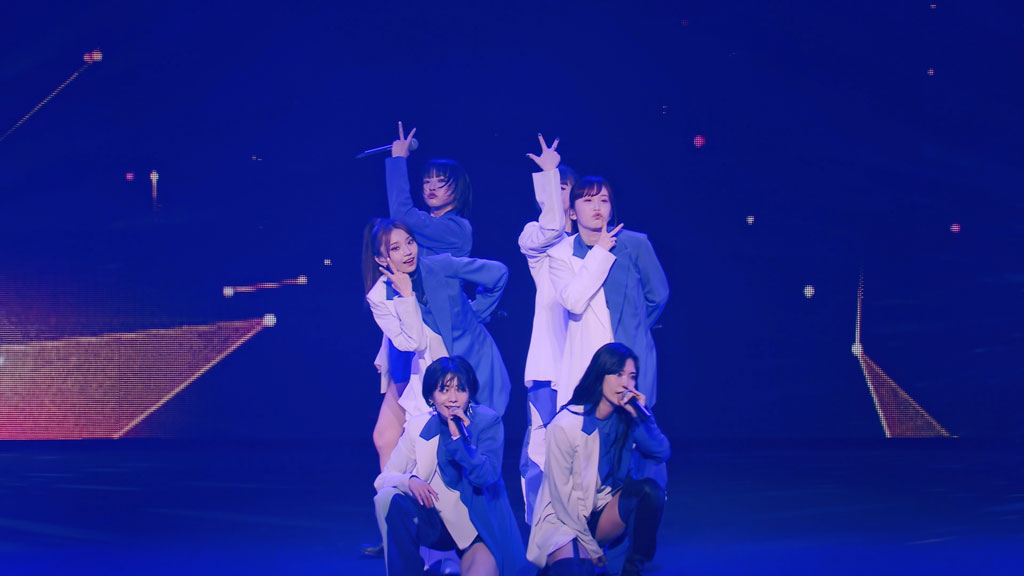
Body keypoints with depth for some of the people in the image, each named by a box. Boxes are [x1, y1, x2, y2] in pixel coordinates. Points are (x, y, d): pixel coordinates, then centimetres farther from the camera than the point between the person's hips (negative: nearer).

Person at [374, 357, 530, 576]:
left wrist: (458, 436, -29)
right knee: (387, 498, -24)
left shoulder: (488, 421, -8)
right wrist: (410, 481, -24)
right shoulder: (419, 426, -1)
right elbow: (384, 478, -2)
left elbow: (486, 476, -19)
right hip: (436, 523, 3)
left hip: (480, 529, -3)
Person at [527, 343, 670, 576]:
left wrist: (642, 416, -25)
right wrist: (590, 546, -11)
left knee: (650, 490, -23)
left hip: (604, 514, 6)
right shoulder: (566, 425, -18)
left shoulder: (627, 418, -2)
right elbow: (561, 494, -15)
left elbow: (662, 453, -14)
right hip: (565, 519, -6)